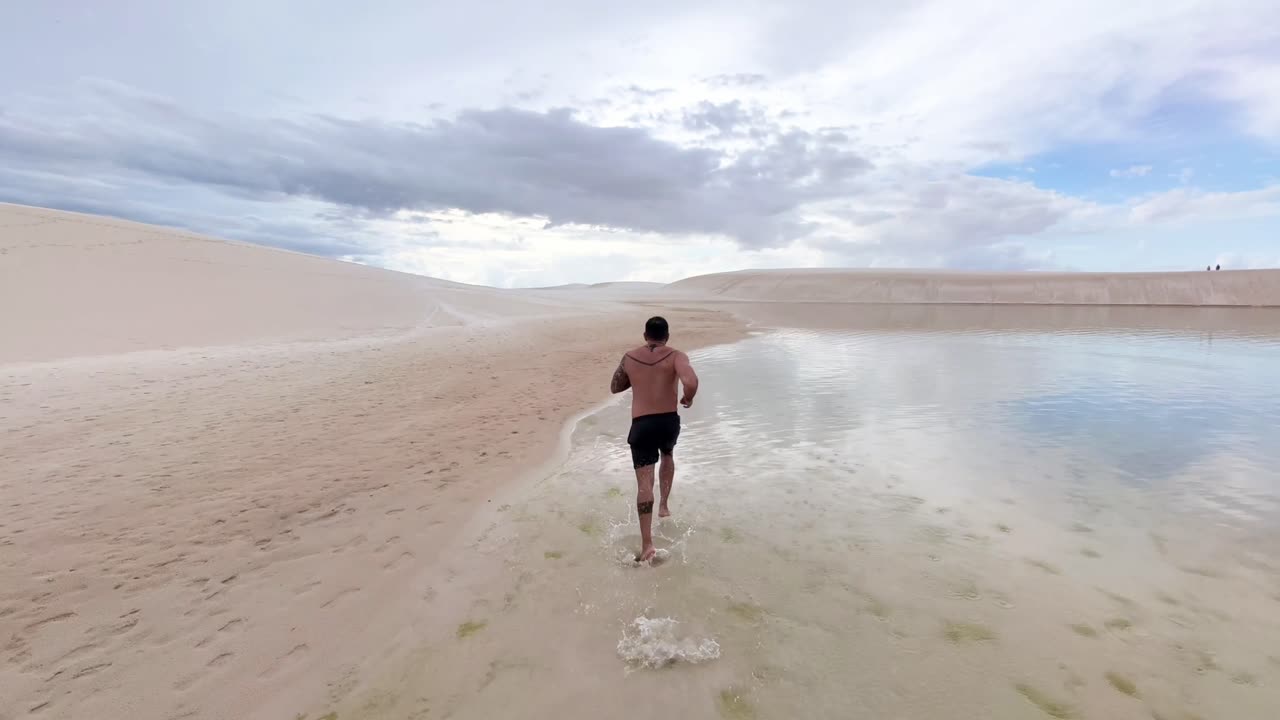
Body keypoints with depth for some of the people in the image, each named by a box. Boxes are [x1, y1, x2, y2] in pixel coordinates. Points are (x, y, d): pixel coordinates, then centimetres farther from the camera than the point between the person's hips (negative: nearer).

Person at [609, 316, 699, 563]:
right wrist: (688, 398, -3)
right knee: (668, 456, 34)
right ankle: (664, 504, 37)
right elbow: (691, 382, -23)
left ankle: (647, 544, -7)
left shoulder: (629, 357, 7)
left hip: (641, 425, 0)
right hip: (669, 422, 0)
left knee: (644, 483, -2)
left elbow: (614, 387, 19)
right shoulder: (675, 356, -4)